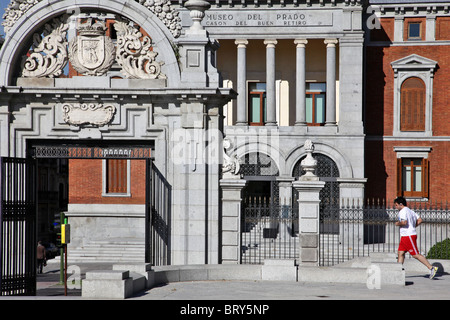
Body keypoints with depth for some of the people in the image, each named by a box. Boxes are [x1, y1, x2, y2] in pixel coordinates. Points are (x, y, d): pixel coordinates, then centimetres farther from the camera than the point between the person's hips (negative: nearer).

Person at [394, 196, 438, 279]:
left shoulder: (403, 211, -12)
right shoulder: (410, 211, 18)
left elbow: (404, 222, -27)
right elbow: (420, 220, 16)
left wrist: (398, 224, -9)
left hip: (409, 236, -11)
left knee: (416, 255, -9)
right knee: (400, 253, 8)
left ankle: (432, 268, -10)